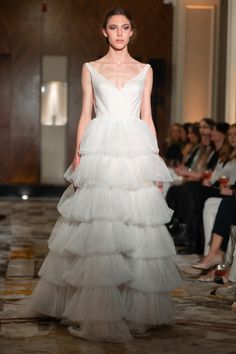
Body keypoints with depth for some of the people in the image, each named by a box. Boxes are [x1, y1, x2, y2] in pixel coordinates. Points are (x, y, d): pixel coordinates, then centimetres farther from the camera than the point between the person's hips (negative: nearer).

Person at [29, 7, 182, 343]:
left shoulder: (144, 70, 13)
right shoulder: (91, 69, 11)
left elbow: (147, 118, 12)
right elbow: (85, 116, 9)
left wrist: (156, 161, 6)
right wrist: (78, 156, -1)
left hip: (136, 151, 1)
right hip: (100, 149, -1)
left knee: (136, 231, -2)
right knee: (95, 227, -7)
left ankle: (135, 310, 7)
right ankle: (94, 312, 0)